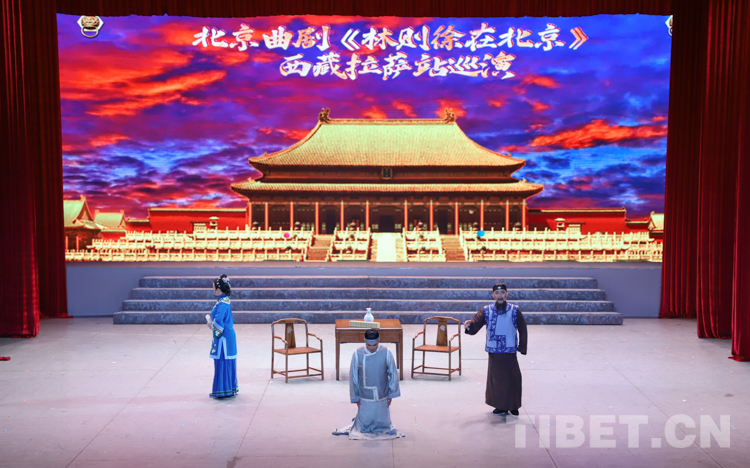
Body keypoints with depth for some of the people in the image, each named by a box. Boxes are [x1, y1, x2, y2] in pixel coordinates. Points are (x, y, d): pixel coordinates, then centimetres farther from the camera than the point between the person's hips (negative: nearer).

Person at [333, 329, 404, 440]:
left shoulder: (386, 354, -13)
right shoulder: (357, 355, -14)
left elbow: (393, 374, -3)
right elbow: (353, 377, -4)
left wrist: (391, 394, -1)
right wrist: (355, 397, 0)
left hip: (382, 396, 1)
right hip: (365, 397, 0)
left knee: (382, 426, 13)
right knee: (364, 427, 11)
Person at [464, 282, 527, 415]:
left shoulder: (515, 310, 0)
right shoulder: (486, 311, 1)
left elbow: (523, 330, 6)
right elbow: (476, 323, -11)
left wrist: (522, 348, 2)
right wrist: (469, 324, -34)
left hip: (510, 352, -1)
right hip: (494, 352, 1)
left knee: (513, 378, -1)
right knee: (496, 379, 5)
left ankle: (513, 406, 16)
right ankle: (501, 406, 19)